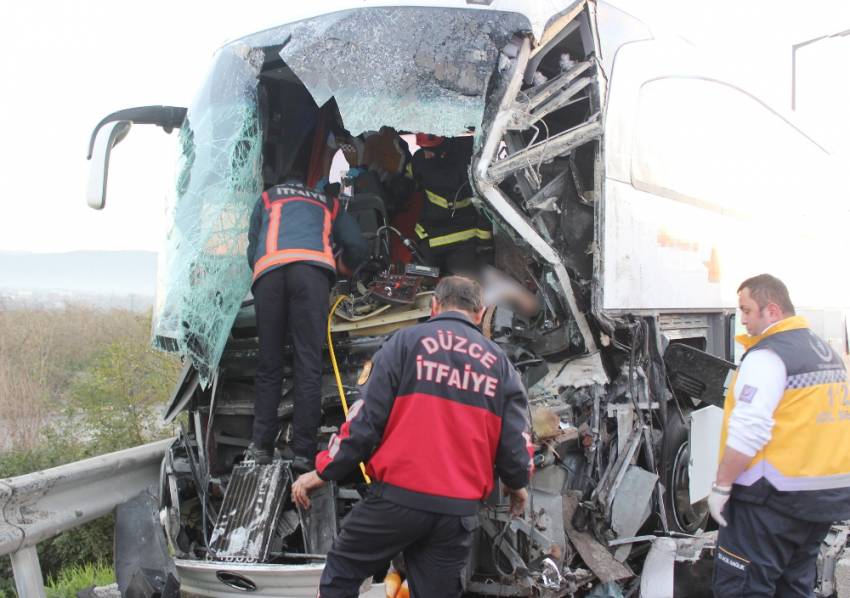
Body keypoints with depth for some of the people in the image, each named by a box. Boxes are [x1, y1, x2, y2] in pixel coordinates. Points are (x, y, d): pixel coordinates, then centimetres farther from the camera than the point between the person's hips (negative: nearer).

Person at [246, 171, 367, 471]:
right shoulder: (328, 203, 35)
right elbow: (358, 248, 25)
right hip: (312, 268, -1)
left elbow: (252, 251, 30)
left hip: (269, 269, 1)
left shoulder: (267, 198, 35)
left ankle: (261, 446, -1)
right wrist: (341, 267, 46)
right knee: (309, 364, -6)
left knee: (269, 363, 6)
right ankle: (303, 452, -12)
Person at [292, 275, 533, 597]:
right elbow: (515, 441, 7)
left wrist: (324, 471, 2)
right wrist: (517, 484, 28)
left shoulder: (407, 341, 1)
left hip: (398, 496, -3)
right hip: (460, 510, 3)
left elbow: (366, 417, -5)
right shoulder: (499, 362, 11)